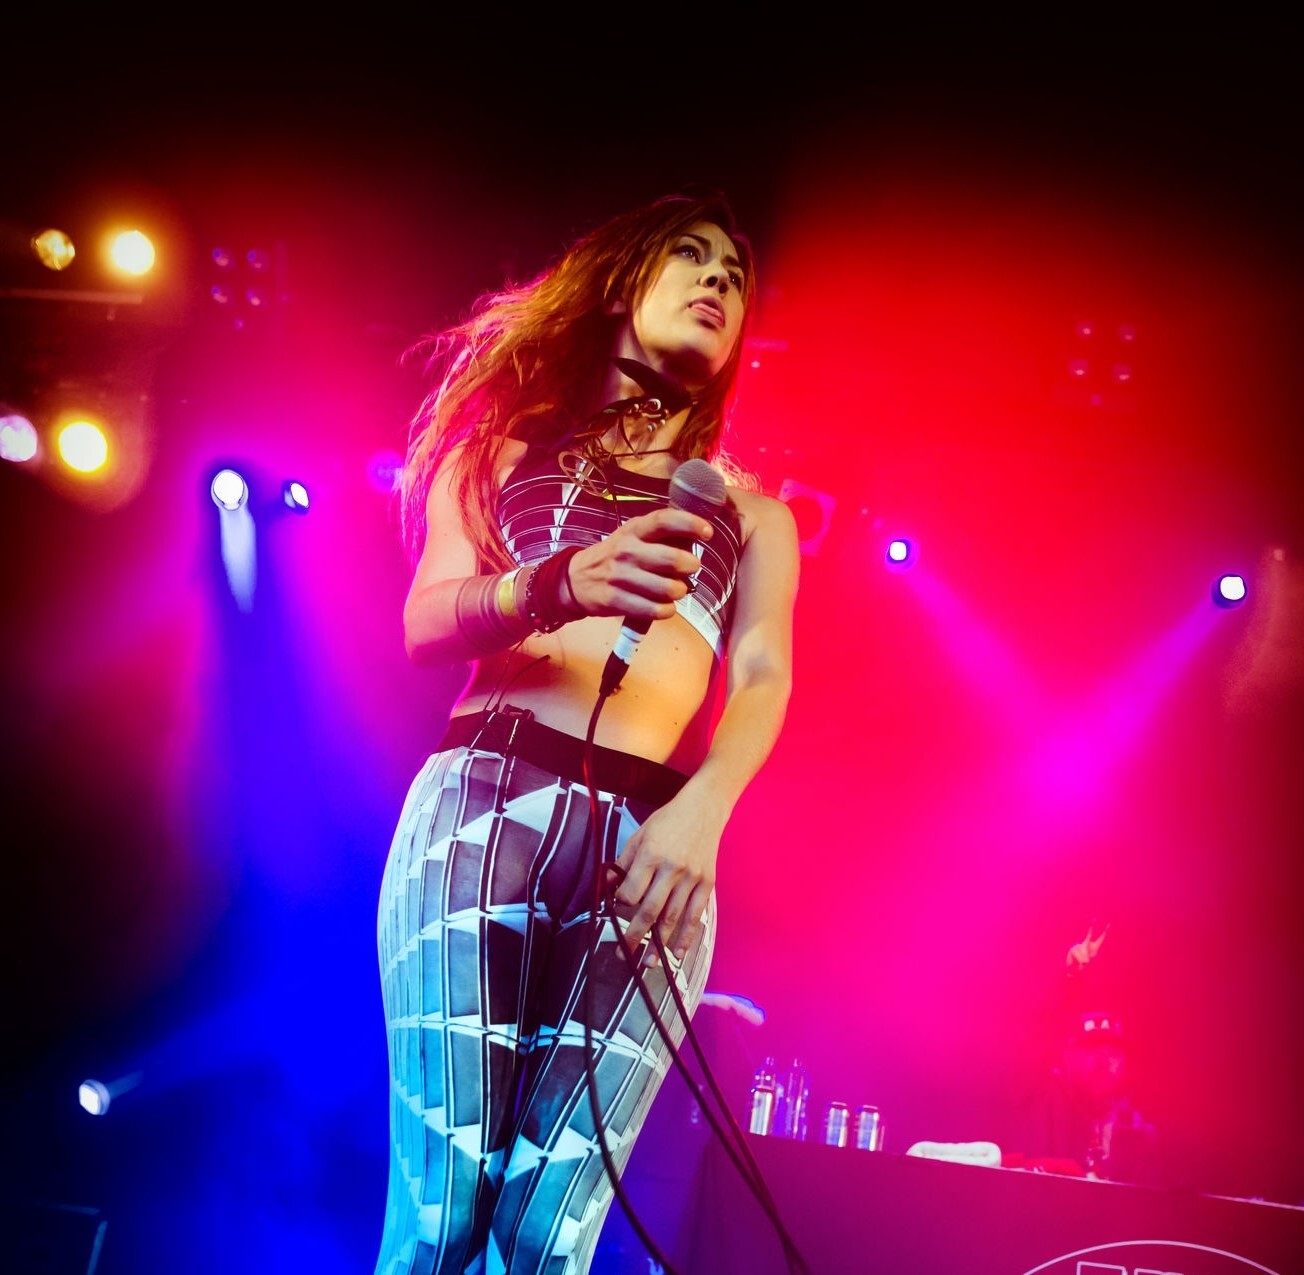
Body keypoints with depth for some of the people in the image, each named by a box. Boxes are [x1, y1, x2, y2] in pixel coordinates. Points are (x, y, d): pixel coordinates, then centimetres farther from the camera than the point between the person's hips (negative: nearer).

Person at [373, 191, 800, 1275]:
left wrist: (701, 813, -16)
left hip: (655, 846, 1)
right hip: (485, 802, -1)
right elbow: (426, 620, 4)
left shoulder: (752, 512, 23)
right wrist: (554, 587, -20)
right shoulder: (508, 444, 20)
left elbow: (764, 680, 6)